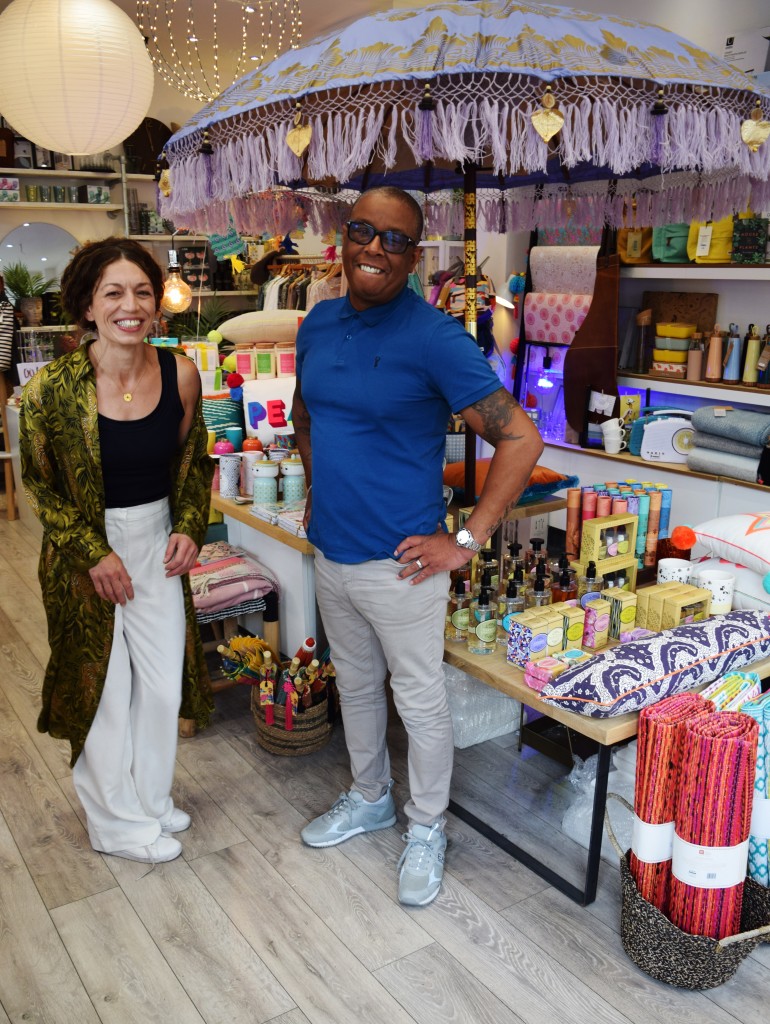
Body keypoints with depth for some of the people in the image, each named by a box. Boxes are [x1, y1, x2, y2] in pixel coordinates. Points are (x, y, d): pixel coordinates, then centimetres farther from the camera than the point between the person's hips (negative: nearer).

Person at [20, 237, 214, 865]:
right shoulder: (54, 387, -18)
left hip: (158, 540, 4)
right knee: (103, 686, 10)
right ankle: (117, 821, 31)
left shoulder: (179, 373, -10)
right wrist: (94, 553, -11)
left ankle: (151, 798, 38)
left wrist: (190, 528, -5)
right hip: (85, 548, -3)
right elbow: (39, 483, -7)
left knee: (164, 682, 12)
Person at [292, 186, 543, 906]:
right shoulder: (319, 324, 4)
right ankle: (369, 797, 46)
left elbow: (520, 438, -21)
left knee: (420, 700, 9)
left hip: (398, 562, -6)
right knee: (355, 684, 23)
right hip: (330, 552, 7)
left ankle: (425, 828, 32)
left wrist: (466, 541, -21)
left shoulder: (434, 339, -18)